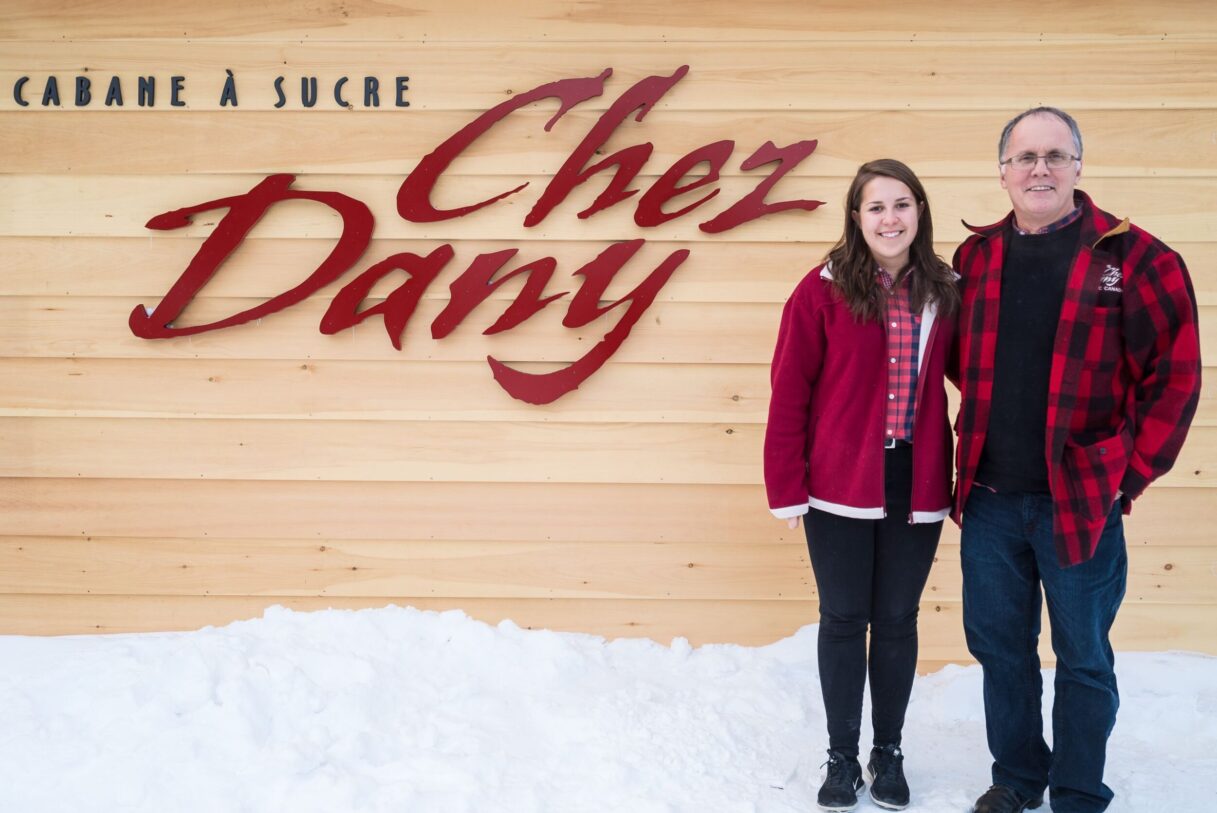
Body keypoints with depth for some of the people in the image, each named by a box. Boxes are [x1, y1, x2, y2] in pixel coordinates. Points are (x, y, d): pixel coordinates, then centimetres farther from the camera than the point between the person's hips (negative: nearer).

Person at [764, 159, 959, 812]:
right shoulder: (824, 290, -8)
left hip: (916, 488, 3)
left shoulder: (943, 292, 2)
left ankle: (889, 754, 31)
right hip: (841, 488, -2)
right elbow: (788, 394, -8)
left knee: (897, 620, 14)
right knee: (844, 620, 9)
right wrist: (786, 489, -10)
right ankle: (842, 759, 24)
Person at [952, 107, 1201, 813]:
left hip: (1082, 501, -4)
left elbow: (1175, 376, -7)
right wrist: (980, 450, 9)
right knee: (999, 646, 16)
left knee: (1083, 660, 9)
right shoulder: (976, 258, 4)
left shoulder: (1134, 258, -8)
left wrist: (1131, 471, -7)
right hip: (989, 499, 4)